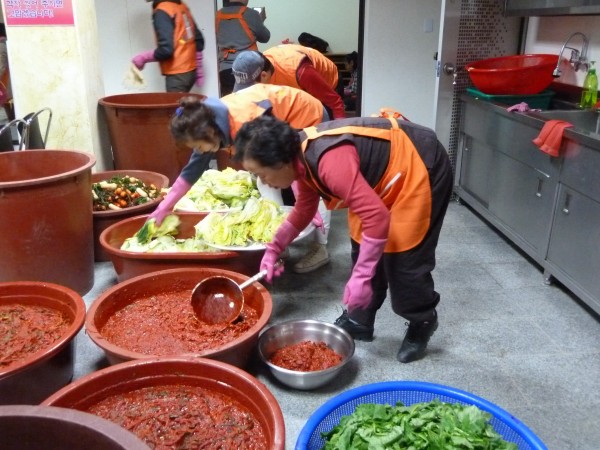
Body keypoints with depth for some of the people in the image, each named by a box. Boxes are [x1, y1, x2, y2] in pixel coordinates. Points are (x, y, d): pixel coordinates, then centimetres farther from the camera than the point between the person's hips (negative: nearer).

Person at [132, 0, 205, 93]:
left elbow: (166, 50, -21)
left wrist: (143, 58, -5)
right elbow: (198, 39, 14)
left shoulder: (161, 11, -14)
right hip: (191, 71, 8)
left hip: (177, 75, -8)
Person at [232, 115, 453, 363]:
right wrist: (274, 247, 5)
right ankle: (359, 321, 26)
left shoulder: (330, 161, -36)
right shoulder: (301, 156, -5)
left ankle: (422, 323, 19)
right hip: (387, 170, 10)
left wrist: (360, 277, -35)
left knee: (403, 258, -6)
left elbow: (377, 217, -38)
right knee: (362, 246, 12)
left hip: (420, 168, -9)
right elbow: (304, 208, 11)